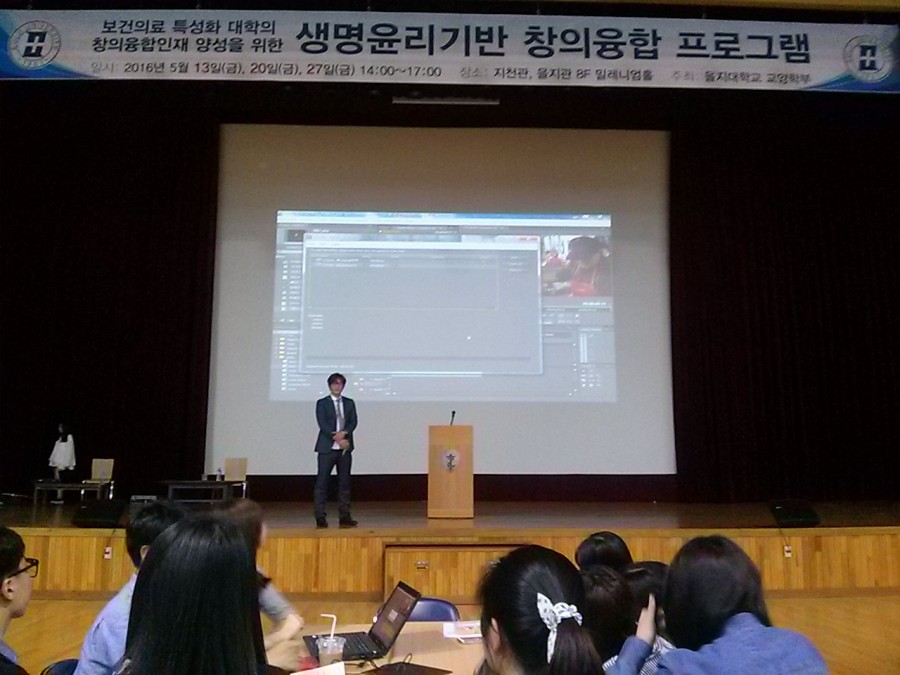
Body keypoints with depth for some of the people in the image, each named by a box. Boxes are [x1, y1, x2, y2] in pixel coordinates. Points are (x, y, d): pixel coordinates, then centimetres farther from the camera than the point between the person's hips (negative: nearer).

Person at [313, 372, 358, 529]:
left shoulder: (349, 403, 13)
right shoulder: (322, 403, 2)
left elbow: (353, 422, 2)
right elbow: (323, 425, -8)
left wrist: (344, 433, -17)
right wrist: (337, 439, -16)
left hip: (345, 448, 3)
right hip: (327, 448, -3)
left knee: (344, 482, 5)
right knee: (322, 482, -3)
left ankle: (345, 516, 9)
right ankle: (320, 517, 1)